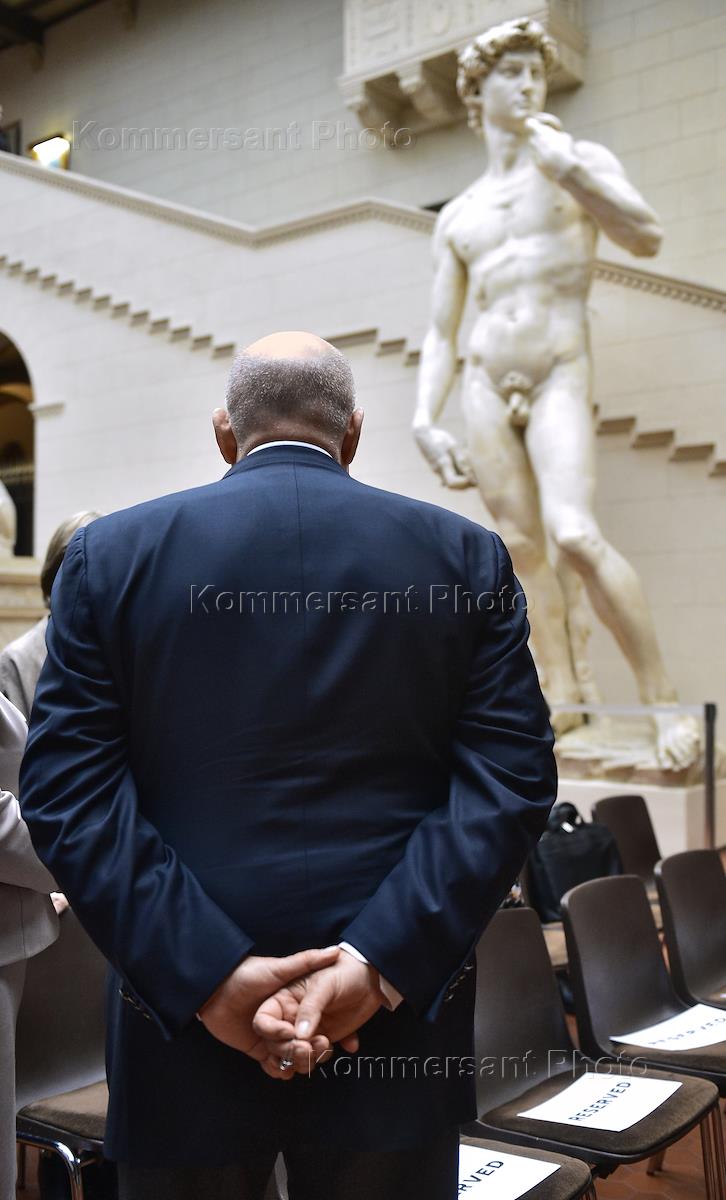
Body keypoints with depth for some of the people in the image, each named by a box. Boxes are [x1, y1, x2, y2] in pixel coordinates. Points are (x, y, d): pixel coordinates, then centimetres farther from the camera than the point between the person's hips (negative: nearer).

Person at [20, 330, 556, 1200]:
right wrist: (381, 963, -12)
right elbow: (510, 776, -7)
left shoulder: (112, 553, 0)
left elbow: (66, 787, -7)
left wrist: (203, 973, -12)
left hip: (184, 1027, 0)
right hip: (400, 1022, 1)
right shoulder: (466, 557, 1)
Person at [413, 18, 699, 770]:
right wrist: (425, 419, 1)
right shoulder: (456, 217, 17)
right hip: (484, 385, 4)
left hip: (559, 378, -4)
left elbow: (647, 236, -7)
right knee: (522, 546, 0)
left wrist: (567, 168, -13)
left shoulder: (580, 160, 10)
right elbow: (440, 332, 14)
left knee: (574, 536, -22)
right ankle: (561, 693, 9)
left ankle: (663, 700, -15)